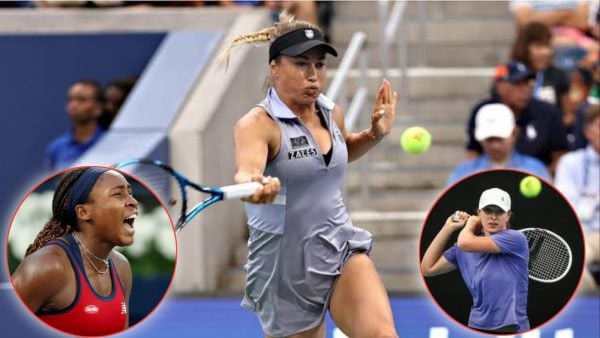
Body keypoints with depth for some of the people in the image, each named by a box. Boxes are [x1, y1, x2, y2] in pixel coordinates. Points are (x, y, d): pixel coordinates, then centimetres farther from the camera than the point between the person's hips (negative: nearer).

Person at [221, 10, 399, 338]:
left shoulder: (331, 113, 3)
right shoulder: (257, 125, -17)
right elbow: (246, 170, -40)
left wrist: (376, 133, 8)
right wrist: (252, 185, -63)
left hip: (343, 249, 4)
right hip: (287, 268, -4)